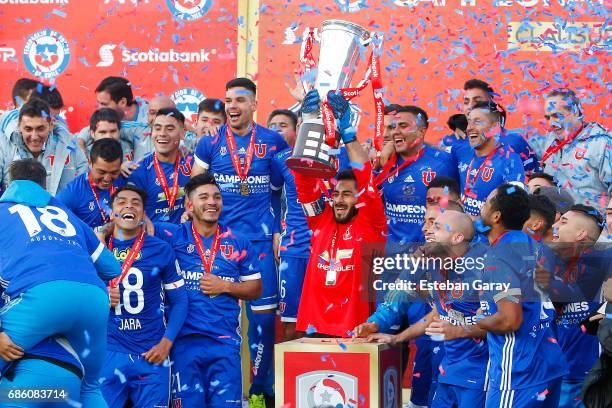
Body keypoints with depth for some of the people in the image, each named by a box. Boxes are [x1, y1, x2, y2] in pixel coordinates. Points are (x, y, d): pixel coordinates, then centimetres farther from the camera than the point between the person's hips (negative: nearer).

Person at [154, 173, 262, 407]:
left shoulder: (238, 243, 9)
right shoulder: (173, 236, 3)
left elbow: (255, 289, 12)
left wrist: (225, 286, -3)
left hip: (225, 341, 1)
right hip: (184, 338, -1)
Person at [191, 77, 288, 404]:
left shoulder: (273, 142, 3)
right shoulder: (210, 143, 4)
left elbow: (284, 188, 9)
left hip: (260, 241, 0)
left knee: (263, 315, -4)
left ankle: (260, 389, 8)